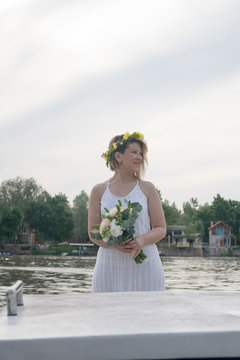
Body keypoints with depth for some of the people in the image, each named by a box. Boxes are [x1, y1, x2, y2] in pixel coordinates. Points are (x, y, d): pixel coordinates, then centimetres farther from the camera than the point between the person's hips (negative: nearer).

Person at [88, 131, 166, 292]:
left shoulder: (147, 189, 7)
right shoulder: (99, 191, 7)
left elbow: (161, 229, 5)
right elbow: (93, 232, 6)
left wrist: (141, 240, -15)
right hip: (110, 265, 0)